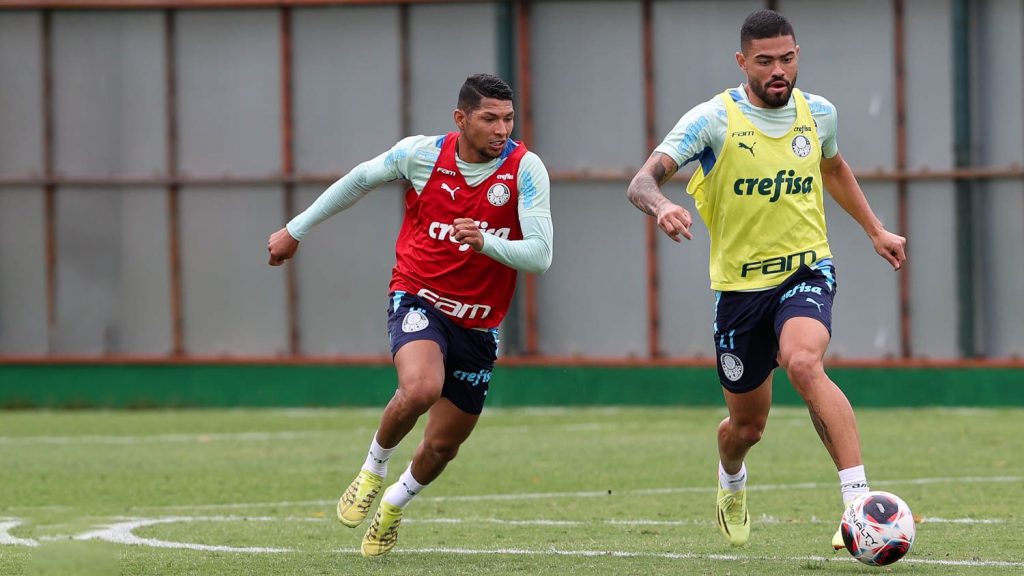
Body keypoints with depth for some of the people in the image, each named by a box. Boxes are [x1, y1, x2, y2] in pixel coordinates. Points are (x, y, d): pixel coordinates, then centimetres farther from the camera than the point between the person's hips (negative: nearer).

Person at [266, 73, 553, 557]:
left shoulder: (525, 169, -12)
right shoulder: (421, 154, -9)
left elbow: (539, 255, -18)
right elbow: (359, 180, 10)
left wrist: (485, 242, -37)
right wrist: (295, 230, 18)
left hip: (478, 326, 2)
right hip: (418, 301, -2)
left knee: (442, 446, 9)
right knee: (421, 388, -33)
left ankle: (394, 503, 43)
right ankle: (374, 467, -4)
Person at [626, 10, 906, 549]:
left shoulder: (818, 113, 0)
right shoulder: (714, 119, -12)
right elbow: (642, 181, -24)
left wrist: (875, 230, 24)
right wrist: (660, 206, -46)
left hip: (806, 269, 0)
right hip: (740, 284, 0)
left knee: (802, 362, -32)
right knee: (747, 425, 10)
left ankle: (859, 502, -36)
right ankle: (730, 484, 49)